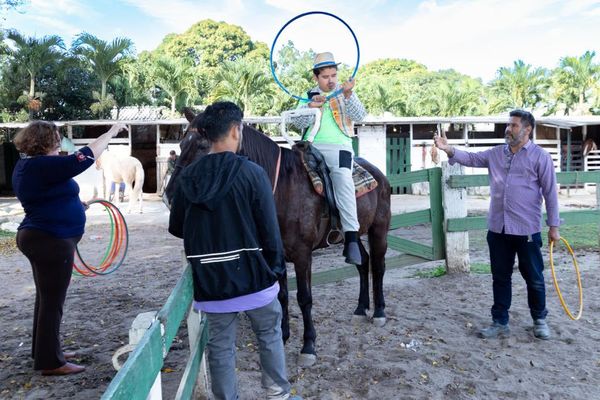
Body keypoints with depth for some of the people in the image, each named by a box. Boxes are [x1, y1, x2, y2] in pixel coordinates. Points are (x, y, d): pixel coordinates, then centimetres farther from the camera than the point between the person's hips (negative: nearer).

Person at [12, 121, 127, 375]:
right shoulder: (44, 166, -21)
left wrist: (75, 204, 19)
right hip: (51, 242, -10)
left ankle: (44, 351, 33)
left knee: (47, 298, 20)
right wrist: (112, 132, -11)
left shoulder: (28, 165, 9)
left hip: (40, 239, 10)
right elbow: (86, 156, -20)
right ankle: (50, 362, 10)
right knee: (52, 302, -1)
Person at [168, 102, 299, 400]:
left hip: (210, 278, 3)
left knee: (220, 345, 15)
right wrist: (277, 268, 1)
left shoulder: (188, 176, -2)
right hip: (252, 273, -2)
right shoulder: (251, 172, -14)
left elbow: (176, 227, 7)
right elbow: (269, 228, -13)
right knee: (269, 334, 20)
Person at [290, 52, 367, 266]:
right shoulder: (309, 96, 20)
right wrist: (311, 106, -10)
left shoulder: (345, 94, 16)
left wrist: (348, 95, -18)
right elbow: (298, 123, 8)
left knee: (342, 177, -31)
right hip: (311, 146, 3)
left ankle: (351, 239, -36)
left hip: (339, 147, -3)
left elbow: (359, 116, -1)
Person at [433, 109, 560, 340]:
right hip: (498, 228, 4)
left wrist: (553, 226, -5)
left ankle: (539, 320, 30)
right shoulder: (496, 153, 9)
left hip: (527, 229, -4)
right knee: (500, 277, 12)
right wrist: (449, 150, -12)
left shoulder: (540, 156, -4)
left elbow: (550, 193, -4)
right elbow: (472, 158, 6)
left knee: (533, 277, 10)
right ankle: (500, 322, 23)